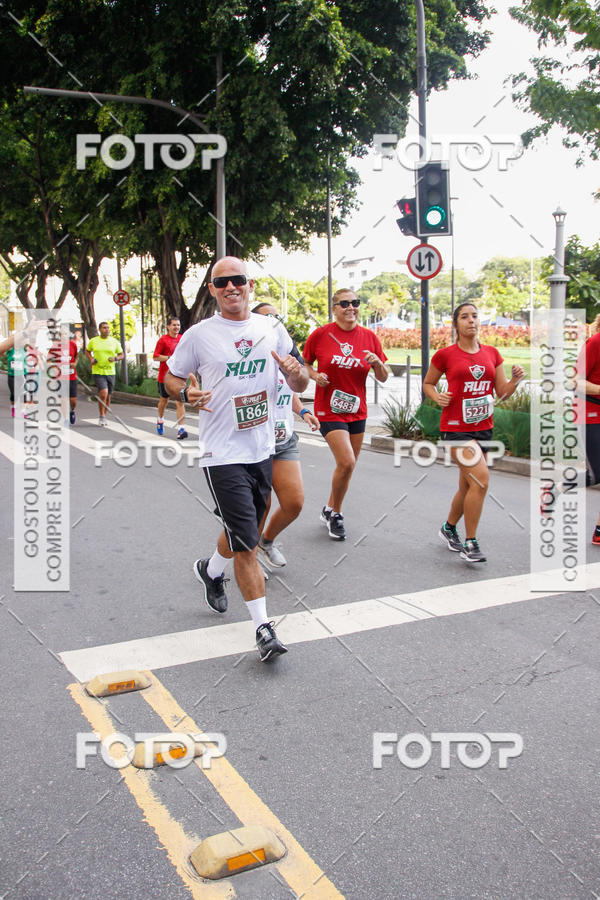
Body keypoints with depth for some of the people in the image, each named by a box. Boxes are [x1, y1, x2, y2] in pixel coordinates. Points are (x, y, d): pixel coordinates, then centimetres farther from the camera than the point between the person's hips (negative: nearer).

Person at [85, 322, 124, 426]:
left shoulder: (114, 341, 4)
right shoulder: (93, 341, 2)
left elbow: (121, 354, 11)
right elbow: (87, 351, 19)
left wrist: (115, 358, -10)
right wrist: (91, 359, 0)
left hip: (110, 372, 3)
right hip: (97, 371, -2)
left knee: (107, 397, 9)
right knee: (103, 393, -20)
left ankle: (104, 417, 28)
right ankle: (101, 416, -5)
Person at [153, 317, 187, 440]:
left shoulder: (182, 339, 7)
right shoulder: (163, 340, -5)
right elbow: (156, 357, -9)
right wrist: (170, 358, -19)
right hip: (165, 375, -2)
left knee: (180, 402, -10)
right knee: (164, 400, 16)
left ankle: (180, 429, -15)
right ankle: (160, 420, 43)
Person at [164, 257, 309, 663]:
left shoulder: (272, 329, 6)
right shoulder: (199, 335, -4)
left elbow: (300, 384, 10)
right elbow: (171, 377, 7)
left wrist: (296, 373, -13)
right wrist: (186, 392, -15)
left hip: (263, 449, 5)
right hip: (223, 454, -5)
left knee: (242, 533, 21)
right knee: (246, 545, -7)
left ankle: (211, 569, 52)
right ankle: (263, 627, 5)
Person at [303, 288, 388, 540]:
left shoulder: (369, 337, 2)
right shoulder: (320, 334, -6)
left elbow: (383, 378, 5)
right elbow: (305, 364, 8)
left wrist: (377, 362, -15)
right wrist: (315, 375, -12)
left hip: (357, 411, 4)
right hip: (329, 410, -4)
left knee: (348, 466, 10)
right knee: (346, 463, -16)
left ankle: (330, 511, 31)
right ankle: (334, 512, 8)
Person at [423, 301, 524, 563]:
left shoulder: (492, 353, 9)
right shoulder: (445, 355, -2)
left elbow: (502, 392, 10)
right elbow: (428, 384, 9)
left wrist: (515, 380, -9)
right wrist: (438, 398, -10)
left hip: (483, 427, 5)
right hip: (455, 427, -5)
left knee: (468, 487, 13)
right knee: (481, 479, -20)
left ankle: (449, 528, 39)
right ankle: (470, 543, -6)